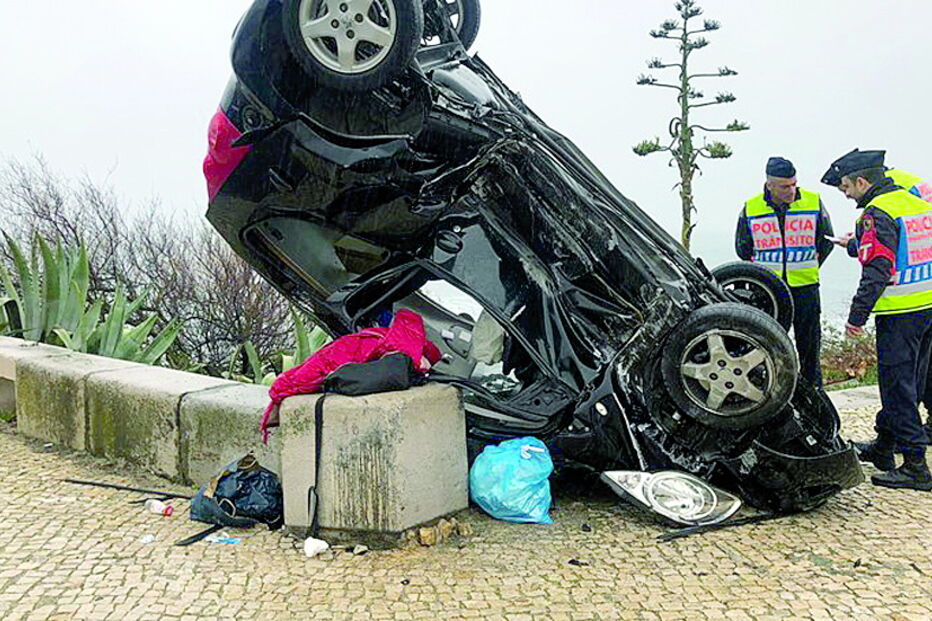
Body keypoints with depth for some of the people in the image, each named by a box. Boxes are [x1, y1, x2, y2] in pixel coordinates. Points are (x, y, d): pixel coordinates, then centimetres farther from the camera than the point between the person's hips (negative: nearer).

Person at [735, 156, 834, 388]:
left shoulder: (814, 202, 0)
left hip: (805, 287, 0)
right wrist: (763, 270, 9)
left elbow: (826, 240, 12)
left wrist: (809, 266, 9)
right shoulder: (751, 208, -2)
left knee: (809, 346, 9)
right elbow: (742, 246, 11)